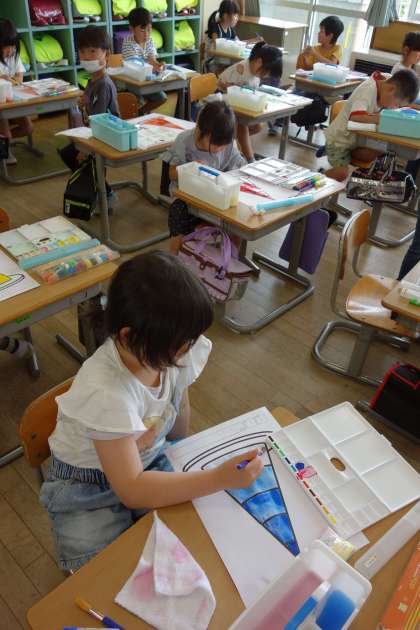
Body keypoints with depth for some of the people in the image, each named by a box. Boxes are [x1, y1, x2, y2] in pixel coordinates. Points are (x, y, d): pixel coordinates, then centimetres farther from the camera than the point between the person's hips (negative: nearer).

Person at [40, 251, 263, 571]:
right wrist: (220, 478, -36)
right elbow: (131, 490, -33)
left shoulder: (173, 350, -19)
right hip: (88, 489, -4)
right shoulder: (105, 393, -36)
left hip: (150, 466, 5)